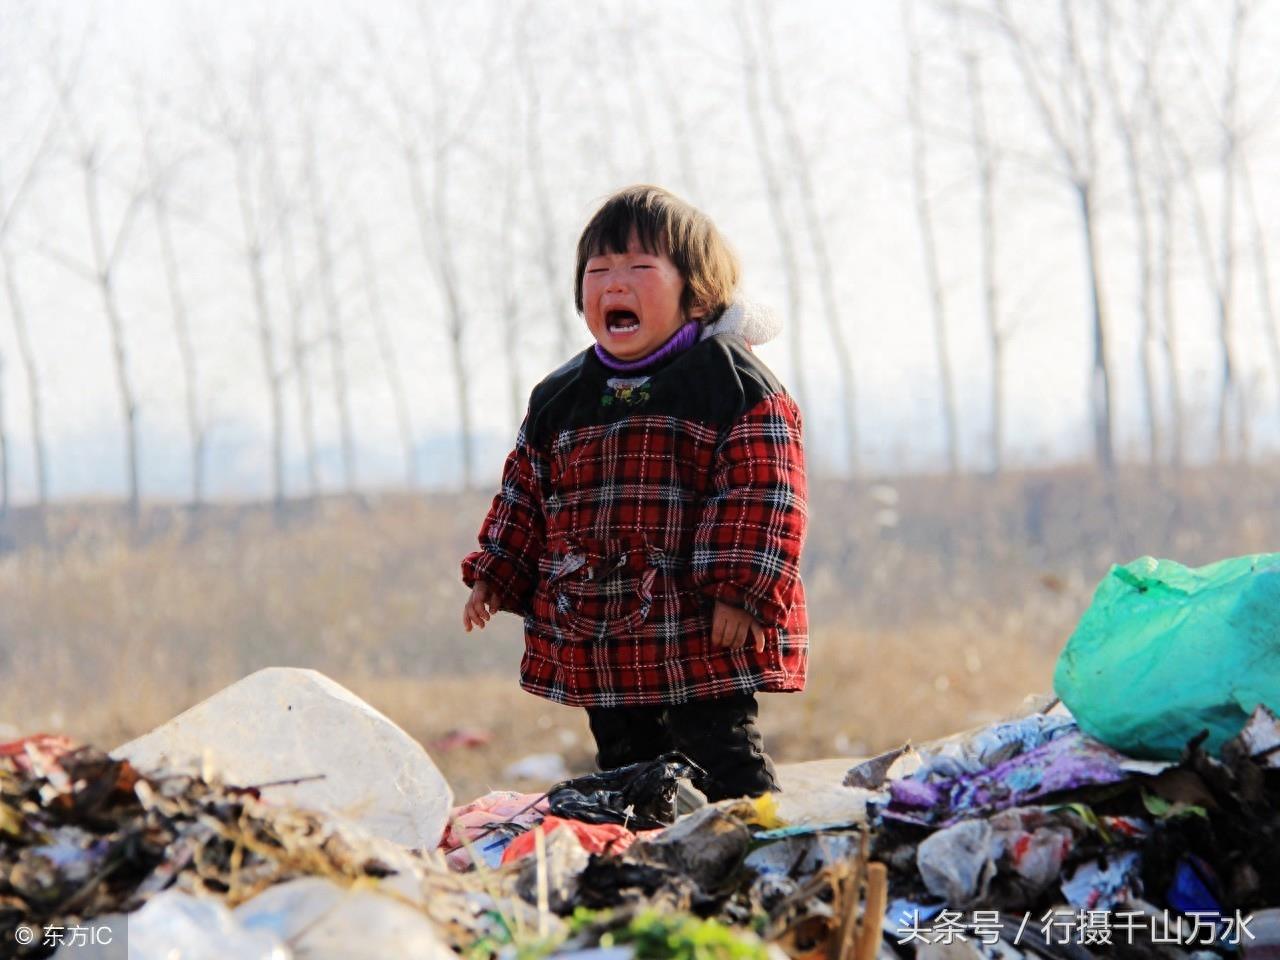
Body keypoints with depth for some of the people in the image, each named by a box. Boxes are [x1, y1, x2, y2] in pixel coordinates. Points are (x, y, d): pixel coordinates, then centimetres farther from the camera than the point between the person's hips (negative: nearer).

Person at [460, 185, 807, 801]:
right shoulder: (560, 397, 12)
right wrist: (494, 577, 15)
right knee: (626, 768, 13)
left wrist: (739, 591, -19)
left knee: (725, 766, -4)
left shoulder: (731, 381, -6)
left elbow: (762, 493, -12)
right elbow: (525, 496, 20)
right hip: (597, 643, 6)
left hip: (705, 635, -6)